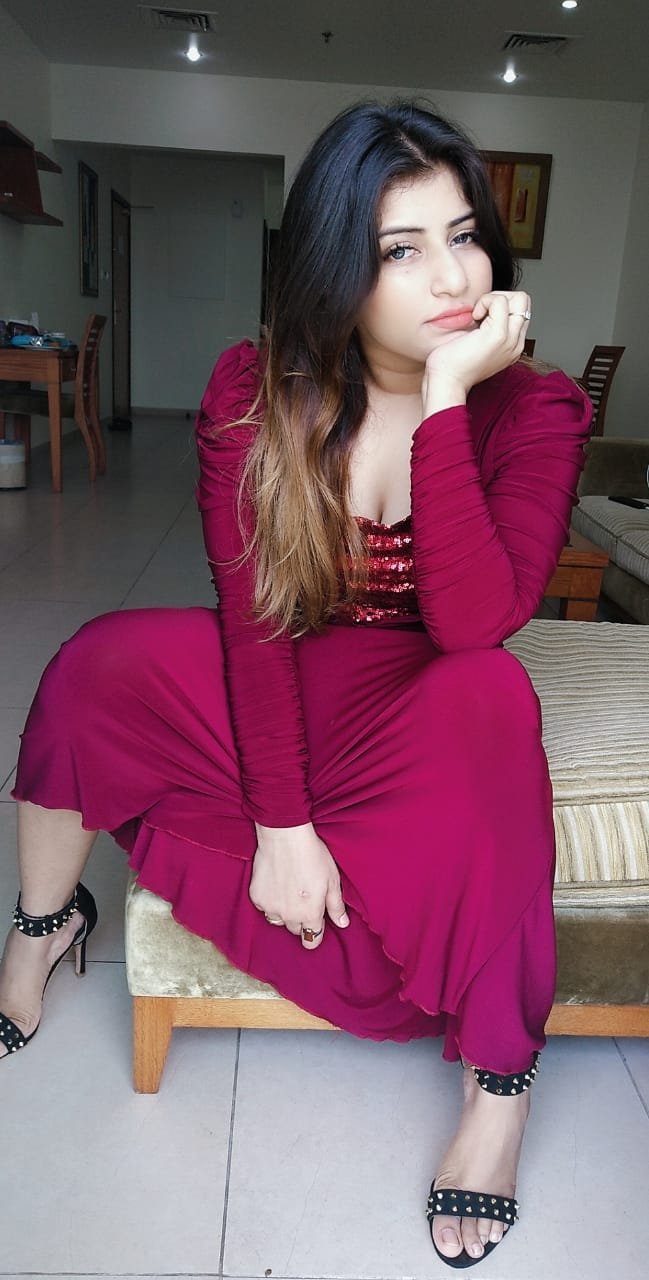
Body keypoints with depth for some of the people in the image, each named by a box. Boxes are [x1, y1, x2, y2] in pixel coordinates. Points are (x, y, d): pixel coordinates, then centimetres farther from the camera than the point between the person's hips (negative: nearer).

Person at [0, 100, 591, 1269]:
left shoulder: (534, 409, -13)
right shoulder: (255, 391, -11)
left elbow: (472, 627, -29)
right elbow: (254, 617, -15)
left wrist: (442, 399, -32)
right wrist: (282, 823, -19)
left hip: (424, 711, -1)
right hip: (281, 689, 2)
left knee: (484, 696, -34)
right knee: (103, 661, -22)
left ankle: (500, 1076, -16)